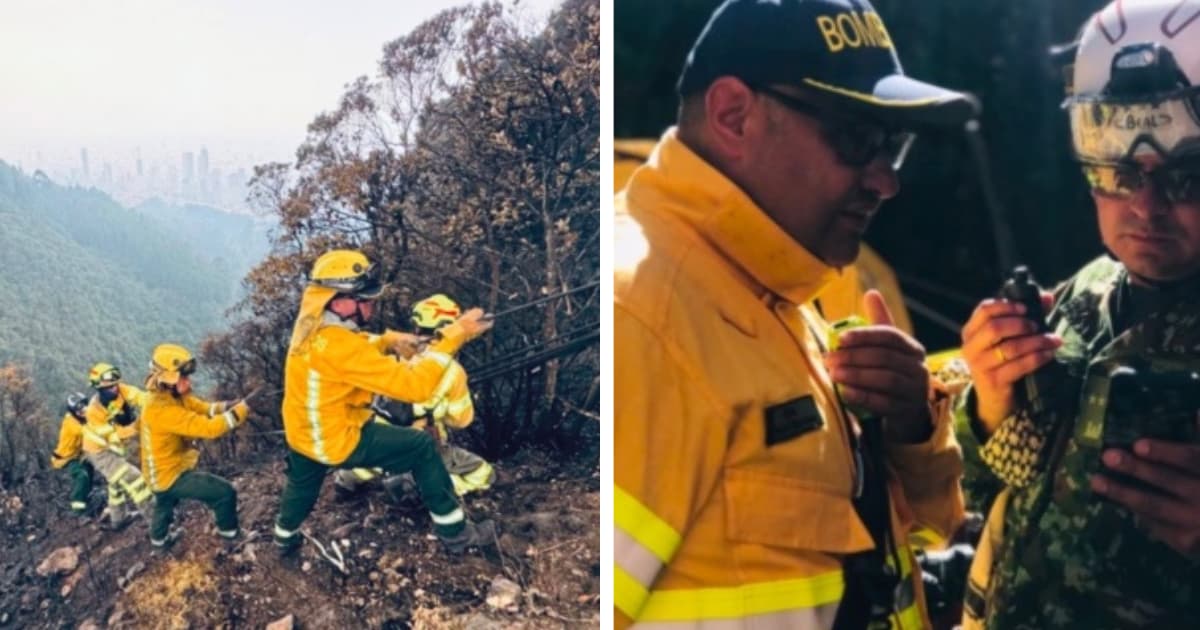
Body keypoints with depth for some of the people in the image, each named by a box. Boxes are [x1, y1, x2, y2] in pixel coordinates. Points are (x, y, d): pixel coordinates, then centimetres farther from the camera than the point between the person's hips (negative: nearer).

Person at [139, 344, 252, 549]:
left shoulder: (173, 396, -4)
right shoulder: (163, 410, -35)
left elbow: (203, 408, -7)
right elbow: (206, 428, -39)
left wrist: (227, 407, -26)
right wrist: (238, 413, -29)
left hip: (162, 471, 10)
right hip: (170, 474, -10)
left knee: (165, 504, 37)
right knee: (225, 492, -5)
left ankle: (159, 537, 63)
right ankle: (228, 530, 19)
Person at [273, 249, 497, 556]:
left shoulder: (312, 324, -8)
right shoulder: (339, 347, -35)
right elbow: (414, 384, -36)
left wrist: (388, 339, -2)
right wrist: (455, 334, -34)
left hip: (302, 432, 8)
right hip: (335, 440, -8)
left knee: (302, 482, 37)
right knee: (422, 447, 1)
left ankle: (285, 536, 64)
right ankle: (454, 532, 10)